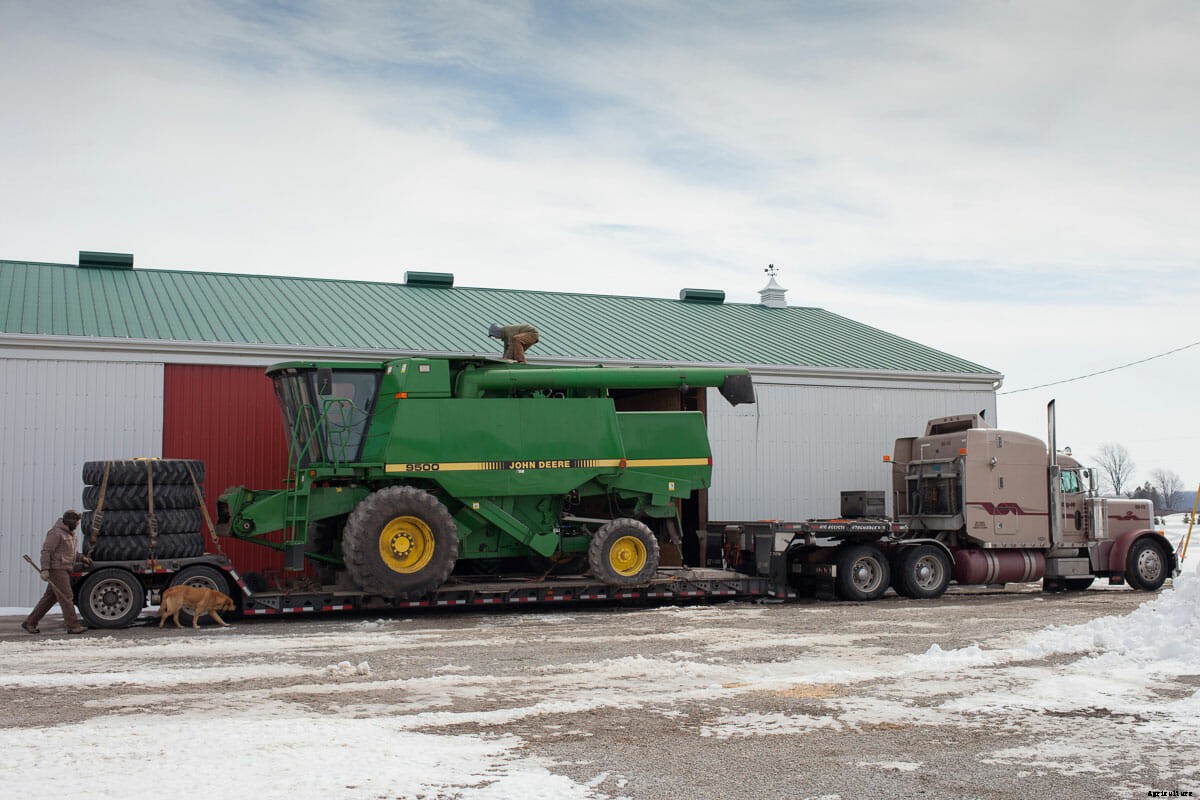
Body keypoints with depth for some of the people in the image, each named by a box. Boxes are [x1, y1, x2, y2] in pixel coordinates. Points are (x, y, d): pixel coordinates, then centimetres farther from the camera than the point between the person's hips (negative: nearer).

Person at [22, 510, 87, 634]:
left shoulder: (69, 533, 17)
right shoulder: (56, 533, -13)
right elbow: (46, 551, -17)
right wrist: (44, 570, -24)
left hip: (64, 570, 10)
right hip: (56, 569, -10)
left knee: (49, 598, 11)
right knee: (66, 597, -10)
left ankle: (30, 623, 16)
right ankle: (73, 626, -8)